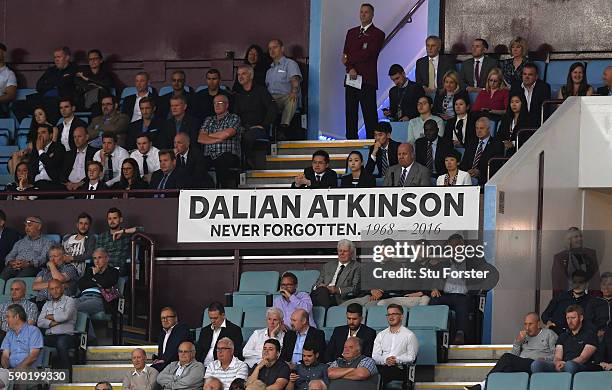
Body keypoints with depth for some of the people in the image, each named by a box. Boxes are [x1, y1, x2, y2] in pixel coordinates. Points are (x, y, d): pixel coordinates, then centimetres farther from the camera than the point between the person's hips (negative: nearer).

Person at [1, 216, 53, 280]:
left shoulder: (47, 242, 15)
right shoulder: (20, 242, 32)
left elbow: (44, 258, -2)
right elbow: (10, 256, 22)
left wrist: (28, 263, -19)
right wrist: (11, 263, -4)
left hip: (32, 268, -4)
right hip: (15, 267, 4)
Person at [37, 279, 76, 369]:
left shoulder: (69, 301, 10)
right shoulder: (47, 304, 25)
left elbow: (65, 316, -8)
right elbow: (40, 322, 11)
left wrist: (50, 317, 7)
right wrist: (52, 323, -6)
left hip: (65, 335, -4)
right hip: (49, 337, 4)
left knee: (61, 343, -39)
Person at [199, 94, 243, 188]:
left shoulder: (234, 118, 14)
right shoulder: (208, 120, 27)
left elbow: (226, 134, -4)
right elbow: (200, 138, 12)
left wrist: (209, 136, 11)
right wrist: (218, 139, -1)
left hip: (227, 157, -3)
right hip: (209, 158, 3)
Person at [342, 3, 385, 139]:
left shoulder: (378, 34, 0)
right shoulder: (351, 32, 18)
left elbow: (367, 54, -10)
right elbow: (345, 55, 9)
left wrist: (349, 59, -1)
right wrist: (350, 68, -9)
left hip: (367, 80, -5)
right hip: (351, 78, 5)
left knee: (369, 115, -7)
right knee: (350, 113, 5)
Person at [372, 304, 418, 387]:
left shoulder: (409, 335, 11)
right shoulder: (381, 335, 22)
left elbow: (411, 357, 3)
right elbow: (375, 356, 12)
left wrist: (397, 360, -13)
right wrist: (385, 360, -9)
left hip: (399, 368, -3)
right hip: (382, 367, 3)